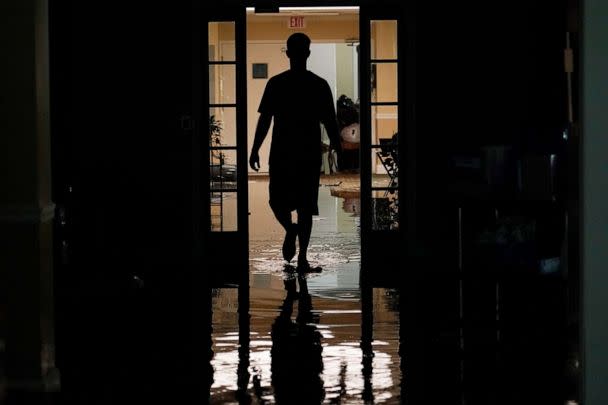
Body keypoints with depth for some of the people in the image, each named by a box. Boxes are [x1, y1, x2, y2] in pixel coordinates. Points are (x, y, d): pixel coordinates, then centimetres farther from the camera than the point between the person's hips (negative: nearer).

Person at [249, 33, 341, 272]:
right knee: (305, 206, 7)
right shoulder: (320, 85, -1)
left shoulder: (276, 83, -5)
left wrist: (255, 150, 3)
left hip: (281, 154, -2)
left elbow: (264, 119, -4)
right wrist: (337, 147, 12)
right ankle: (302, 258, 3)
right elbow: (330, 122, 1)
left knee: (278, 200, 15)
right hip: (310, 154, 2)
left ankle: (290, 229, -11)